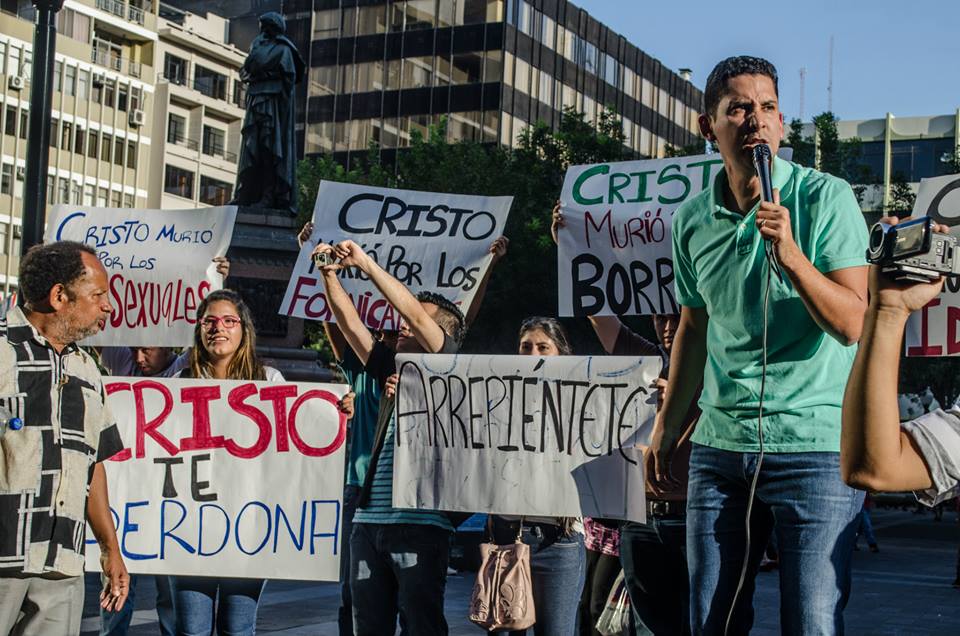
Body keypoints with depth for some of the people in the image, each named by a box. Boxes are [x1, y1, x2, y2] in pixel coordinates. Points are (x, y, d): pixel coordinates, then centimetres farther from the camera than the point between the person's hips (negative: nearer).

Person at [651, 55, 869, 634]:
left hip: (815, 443, -4)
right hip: (720, 447, 5)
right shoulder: (693, 220, 7)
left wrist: (791, 256, -28)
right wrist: (668, 428, 19)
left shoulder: (826, 199, -7)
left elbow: (853, 324, -14)